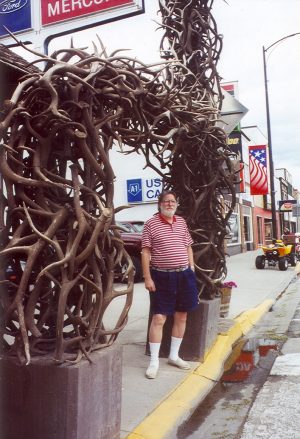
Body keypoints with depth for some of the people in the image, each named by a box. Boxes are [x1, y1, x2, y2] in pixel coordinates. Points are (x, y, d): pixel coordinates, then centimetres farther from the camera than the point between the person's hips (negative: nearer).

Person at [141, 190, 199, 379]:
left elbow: (188, 247, 16)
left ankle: (174, 355, 27)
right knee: (159, 318, -4)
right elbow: (146, 252, -7)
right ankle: (154, 361, 8)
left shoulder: (181, 222, 10)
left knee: (181, 316, 12)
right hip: (161, 276, -5)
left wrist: (192, 270, 8)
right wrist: (147, 278, -12)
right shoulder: (151, 224, -5)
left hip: (184, 274, 5)